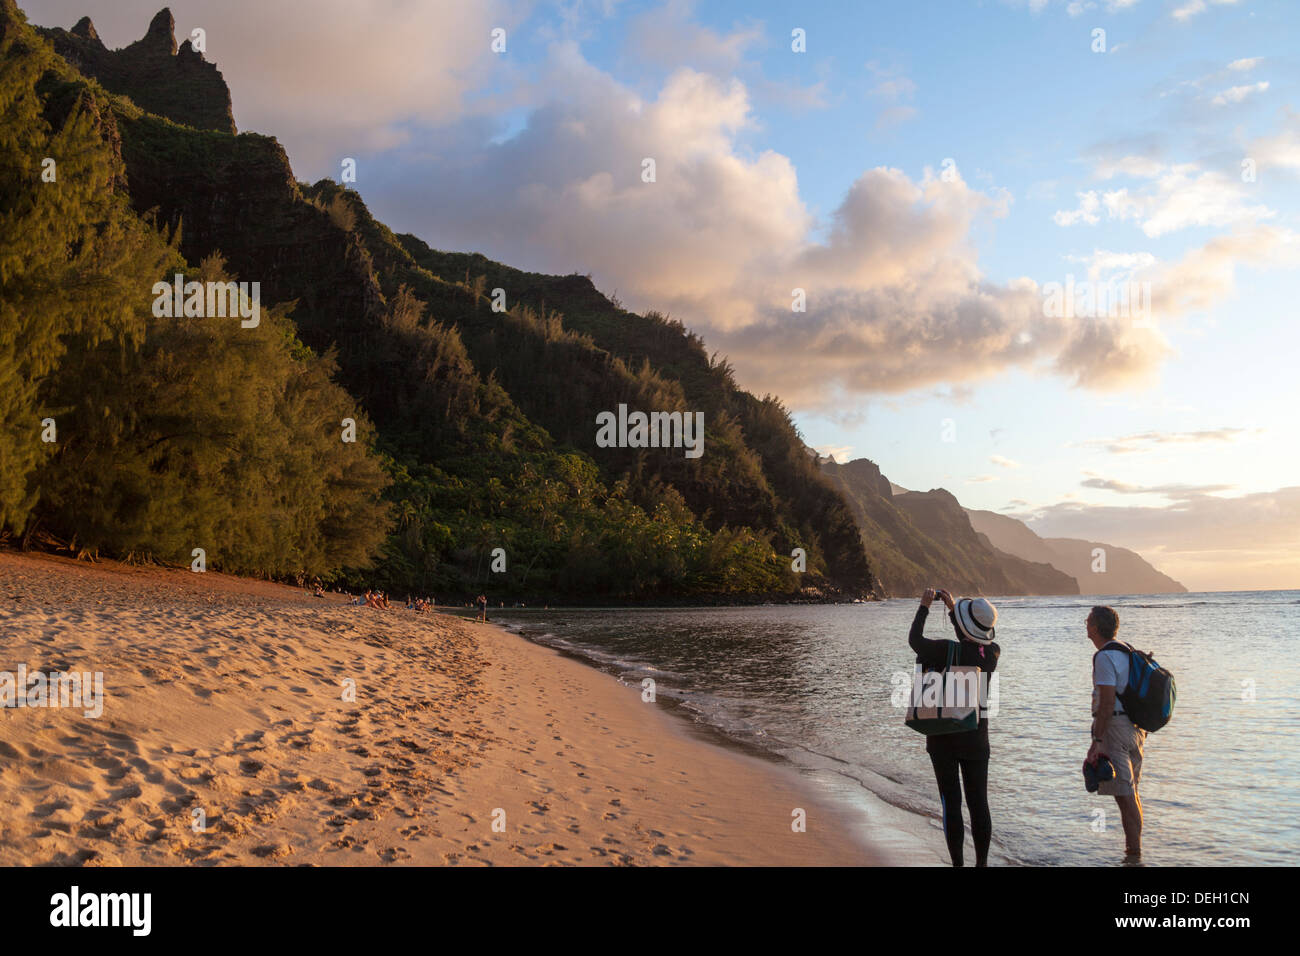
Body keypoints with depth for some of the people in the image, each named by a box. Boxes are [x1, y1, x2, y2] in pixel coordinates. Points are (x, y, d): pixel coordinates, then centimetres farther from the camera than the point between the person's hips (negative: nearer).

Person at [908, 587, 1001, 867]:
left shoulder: (946, 650, -18)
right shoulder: (993, 654, -4)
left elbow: (915, 640, -1)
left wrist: (924, 607, 10)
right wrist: (953, 608, 23)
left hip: (943, 738, -3)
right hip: (976, 737, 3)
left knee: (951, 802, 3)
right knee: (979, 802, 9)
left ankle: (957, 862, 5)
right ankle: (981, 861, 11)